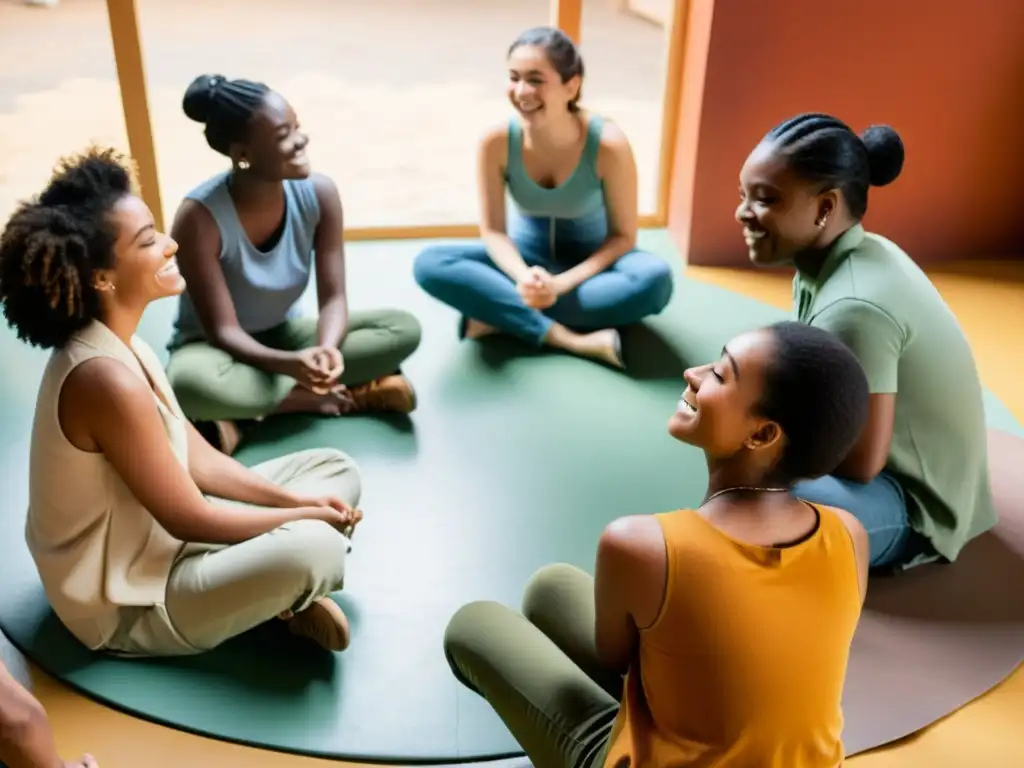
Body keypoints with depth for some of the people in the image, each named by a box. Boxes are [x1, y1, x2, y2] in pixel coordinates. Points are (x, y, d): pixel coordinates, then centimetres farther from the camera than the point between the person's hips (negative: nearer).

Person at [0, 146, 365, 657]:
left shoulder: (118, 345, 1)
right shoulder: (107, 379, -31)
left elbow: (198, 459, 6)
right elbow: (188, 518, -24)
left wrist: (295, 499, -4)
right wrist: (305, 517, -12)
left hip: (152, 542, 10)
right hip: (131, 604, -10)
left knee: (335, 469, 10)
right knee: (313, 548, -33)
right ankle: (282, 602, -1)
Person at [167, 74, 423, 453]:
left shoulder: (319, 193, -16)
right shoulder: (199, 217, -27)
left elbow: (333, 298, -13)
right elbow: (223, 330, -24)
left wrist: (326, 349, -36)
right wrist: (289, 364, -42)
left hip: (283, 334, 5)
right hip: (216, 347, -5)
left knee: (404, 328, -16)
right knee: (190, 383, -41)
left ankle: (246, 412, -19)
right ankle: (312, 396, -16)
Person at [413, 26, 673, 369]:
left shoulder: (608, 144, -24)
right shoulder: (496, 141, -20)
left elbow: (623, 236, -16)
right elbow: (493, 230, -12)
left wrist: (562, 283, -28)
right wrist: (524, 277, -32)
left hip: (590, 262, -1)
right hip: (524, 258, 2)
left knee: (655, 279, -35)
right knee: (429, 264, -24)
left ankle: (502, 316, -27)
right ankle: (569, 338, -31)